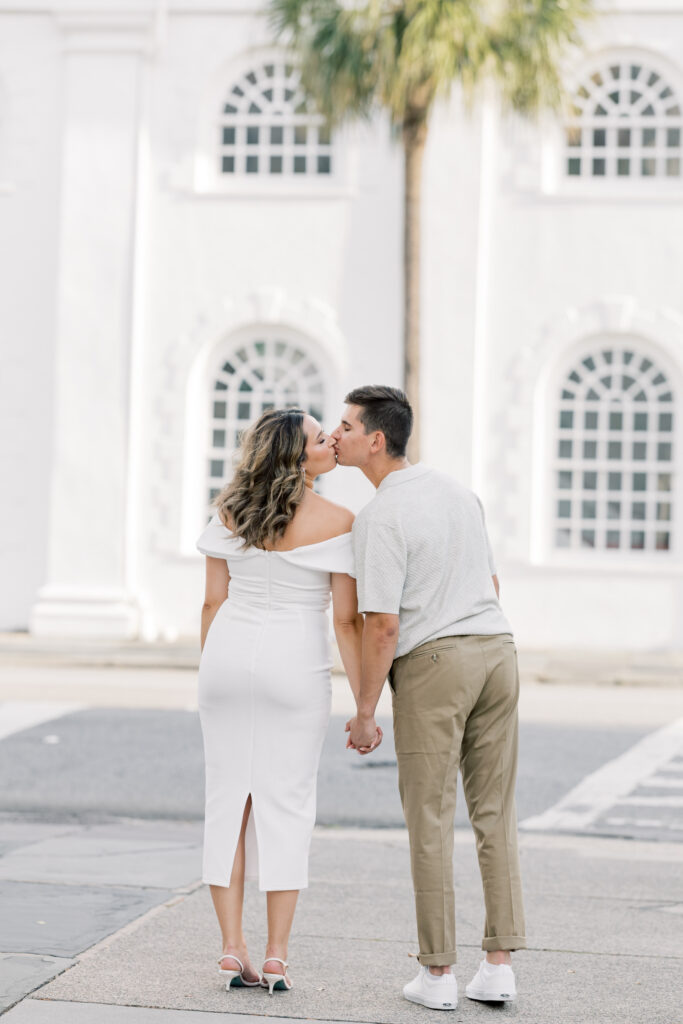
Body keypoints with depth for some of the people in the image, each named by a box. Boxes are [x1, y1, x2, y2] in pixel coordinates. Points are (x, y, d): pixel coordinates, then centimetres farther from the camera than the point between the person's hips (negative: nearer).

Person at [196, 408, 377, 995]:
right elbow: (347, 619, -9)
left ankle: (233, 949, 6)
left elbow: (213, 601, 4)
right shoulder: (336, 522, -10)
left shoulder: (231, 511, 1)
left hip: (230, 656, 3)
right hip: (295, 662, -3)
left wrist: (210, 676, 14)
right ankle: (276, 957, 2)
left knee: (229, 797, 8)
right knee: (286, 803, 4)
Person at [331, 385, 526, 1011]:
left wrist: (364, 712, -7)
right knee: (495, 814, 10)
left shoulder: (379, 517, -12)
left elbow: (383, 627, -15)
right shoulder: (457, 491, 13)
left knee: (430, 820, 2)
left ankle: (437, 973, 5)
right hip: (497, 651, 7)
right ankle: (499, 965, 9)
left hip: (431, 662, -7)